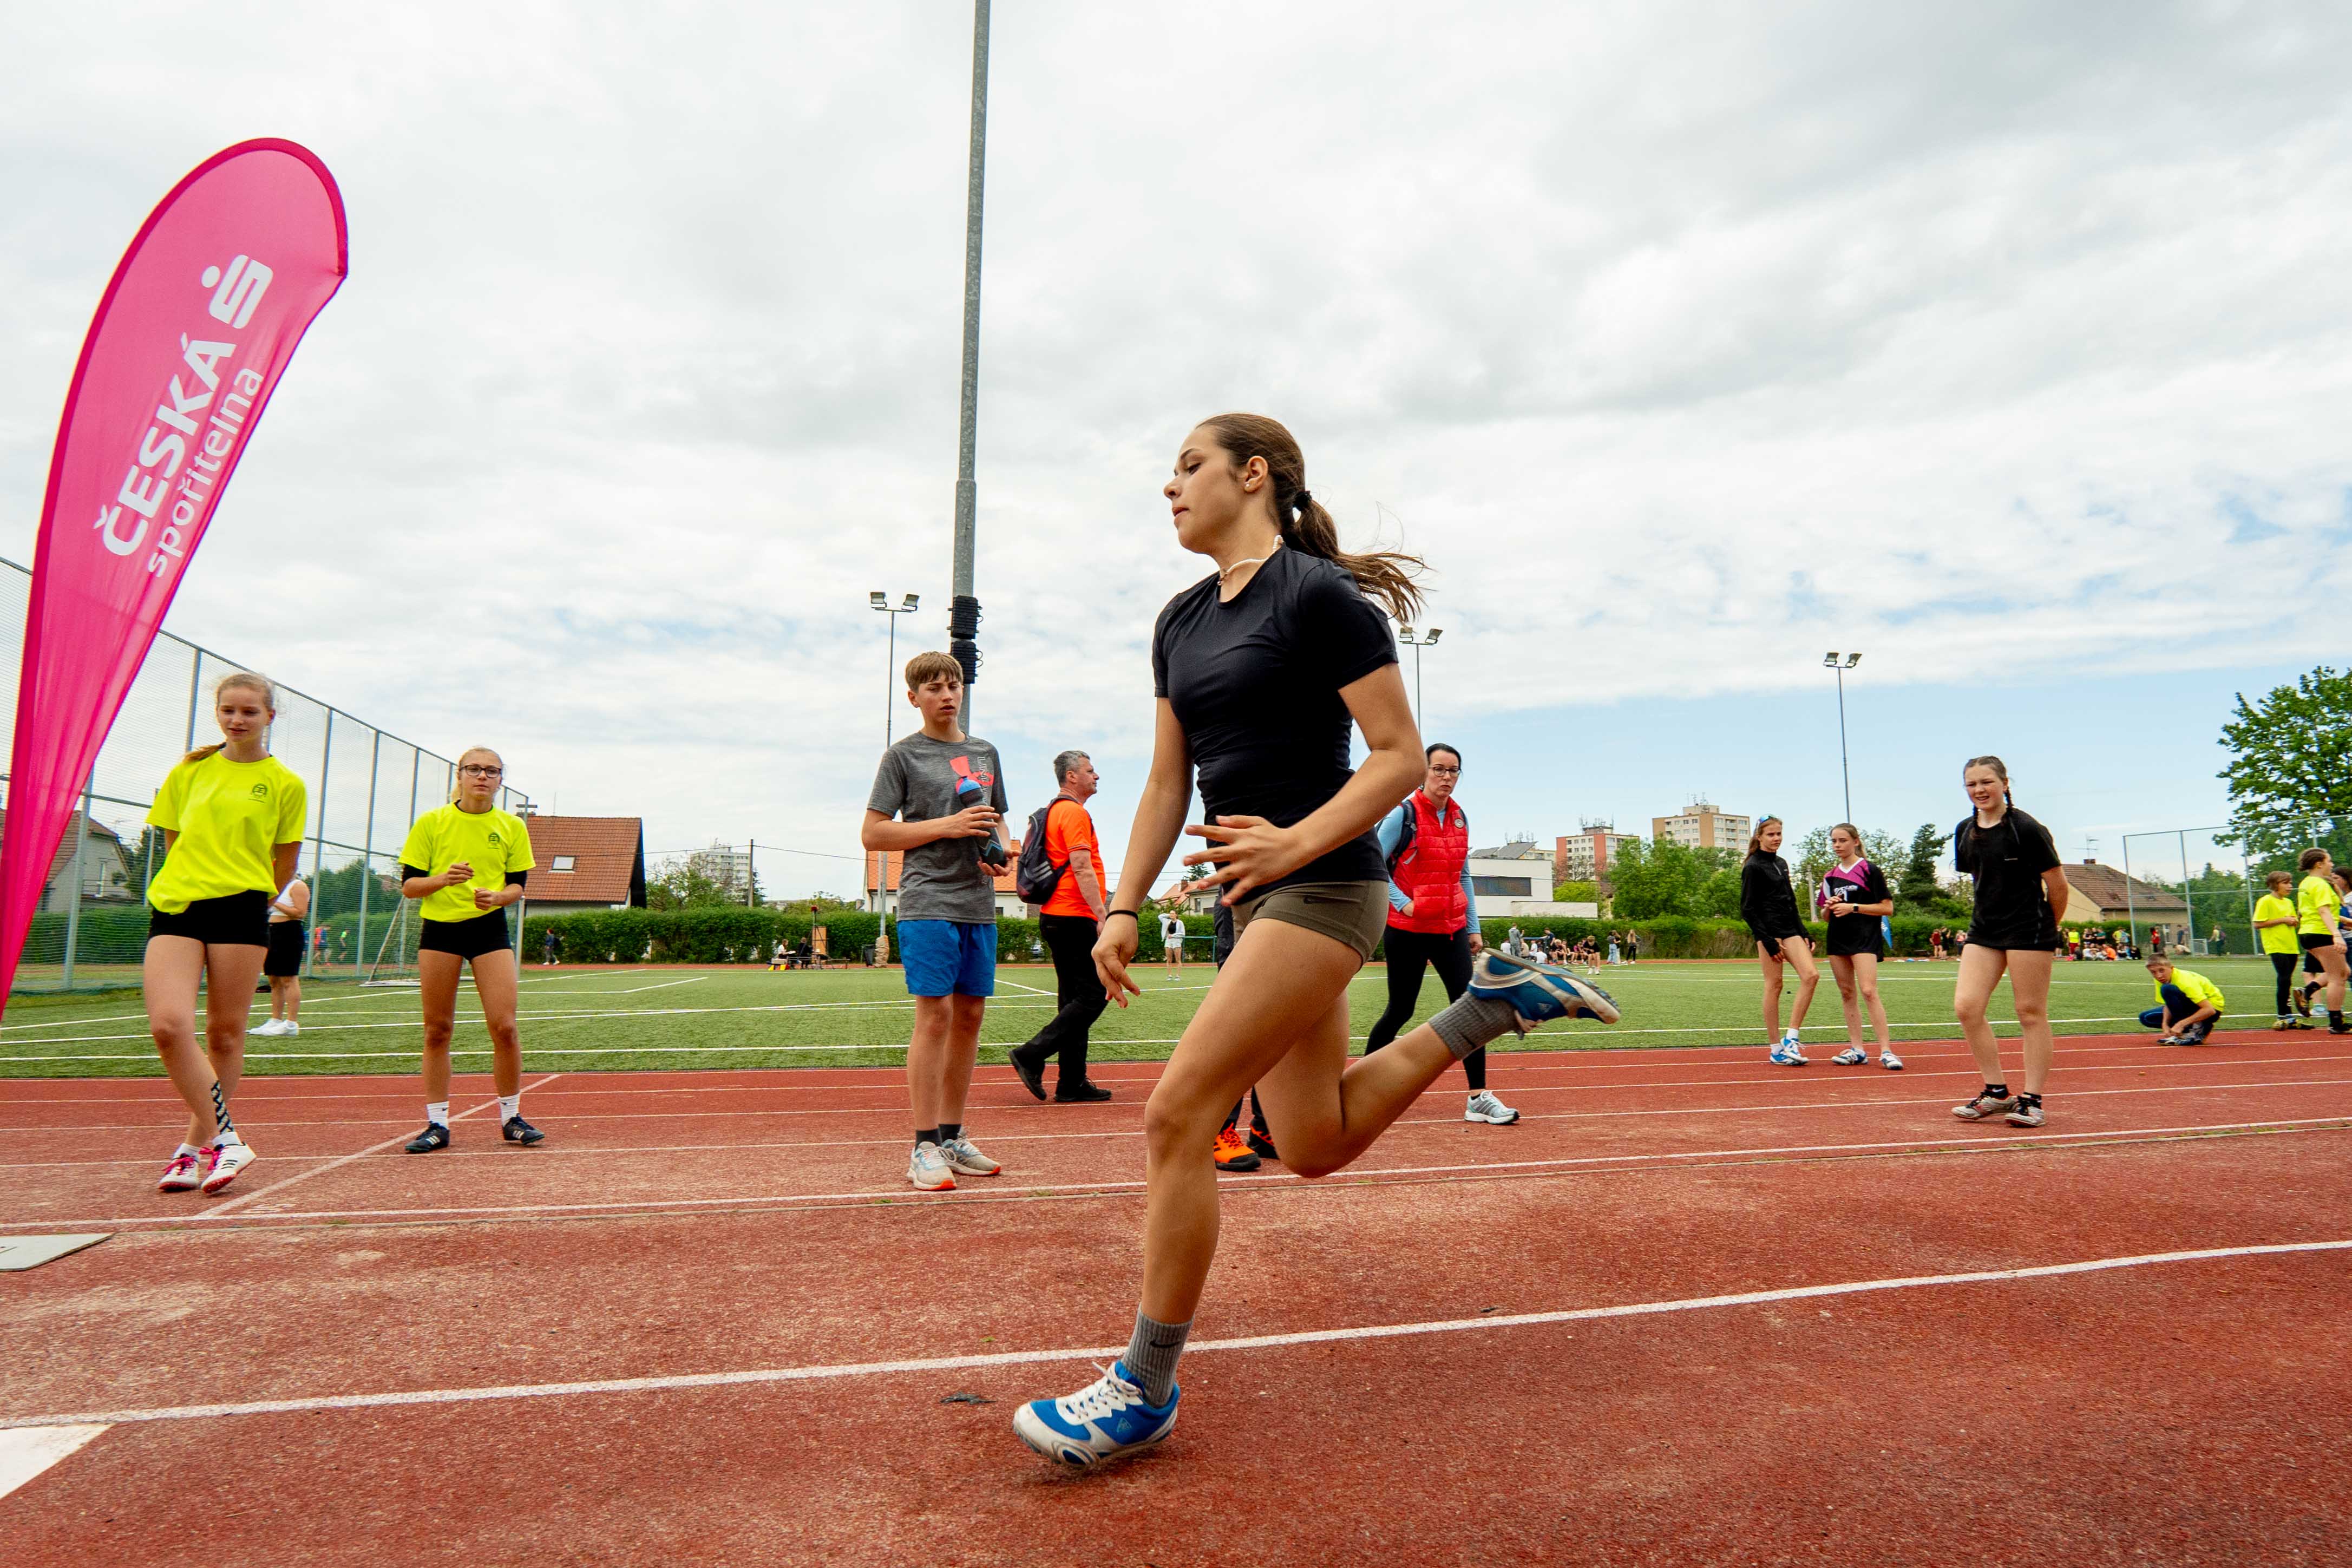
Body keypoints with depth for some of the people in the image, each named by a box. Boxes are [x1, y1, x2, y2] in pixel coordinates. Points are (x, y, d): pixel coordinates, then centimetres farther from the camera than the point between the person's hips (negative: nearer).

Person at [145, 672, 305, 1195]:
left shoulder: (285, 784, 4)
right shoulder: (189, 772, 12)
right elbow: (173, 843, 21)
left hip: (241, 911, -2)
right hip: (174, 908, 2)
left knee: (224, 1034, 3)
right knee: (168, 1024, -15)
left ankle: (195, 1147, 17)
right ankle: (225, 1139, -5)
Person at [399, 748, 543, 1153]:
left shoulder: (513, 826, 5)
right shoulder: (431, 822, 1)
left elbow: (517, 885, 6)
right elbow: (408, 884, 1)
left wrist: (496, 897, -15)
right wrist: (443, 879, -19)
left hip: (490, 927, 0)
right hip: (439, 927, 0)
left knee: (504, 1026, -7)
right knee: (437, 1029, 3)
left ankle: (512, 1118, 8)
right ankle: (437, 1124, 13)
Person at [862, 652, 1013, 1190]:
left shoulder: (985, 753, 17)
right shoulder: (903, 756, 1)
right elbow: (873, 834, -3)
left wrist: (999, 851, 3)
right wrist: (949, 826, -12)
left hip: (979, 904, 6)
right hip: (929, 901, -6)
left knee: (969, 1015, 7)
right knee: (935, 1014, -10)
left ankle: (953, 1137, 17)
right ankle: (925, 1147, -4)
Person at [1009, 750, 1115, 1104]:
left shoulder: (1054, 812, 20)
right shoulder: (1074, 812, -10)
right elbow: (1082, 868, -19)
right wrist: (1102, 916, -22)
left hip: (1055, 916, 10)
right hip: (1075, 919, -10)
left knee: (1075, 1000, 10)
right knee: (1093, 997, -8)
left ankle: (1072, 1084, 11)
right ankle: (1031, 1055, -10)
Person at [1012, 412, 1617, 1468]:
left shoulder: (1319, 595, -9)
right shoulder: (1182, 622, 14)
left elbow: (1402, 757, -11)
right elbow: (1168, 782, 15)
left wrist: (1296, 843, -22)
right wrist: (1123, 908, 8)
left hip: (1323, 889, -9)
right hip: (1257, 901, 9)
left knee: (1177, 1115, -14)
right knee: (1316, 1147, 14)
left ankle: (1144, 1391, 3)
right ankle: (1491, 1000, 26)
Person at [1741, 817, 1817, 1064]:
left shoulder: (1782, 864, 17)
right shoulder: (1753, 867, -7)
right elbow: (1747, 909, -11)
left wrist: (1804, 934, 16)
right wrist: (1769, 942, -15)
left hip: (1789, 929, 7)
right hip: (1768, 932, -7)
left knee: (1811, 975, -9)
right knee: (1774, 985, -5)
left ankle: (1790, 1038, -3)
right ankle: (1776, 1049, 2)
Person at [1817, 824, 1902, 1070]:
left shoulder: (1870, 871, -3)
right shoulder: (1830, 876, 14)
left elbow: (1887, 908, -6)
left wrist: (1853, 907, -14)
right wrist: (1830, 907, -3)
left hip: (1865, 939, -6)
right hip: (1838, 939, 6)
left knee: (1868, 991, -17)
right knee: (1847, 993, 6)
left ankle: (1886, 1050, -15)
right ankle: (1857, 1049, 10)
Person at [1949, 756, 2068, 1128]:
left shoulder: (2026, 829, -11)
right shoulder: (1965, 831, 7)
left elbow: (2057, 885, -5)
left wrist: (2046, 929, 6)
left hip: (2029, 929, -6)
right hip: (1984, 930, 6)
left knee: (2031, 1013, 0)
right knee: (1966, 1006, -4)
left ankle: (2031, 1100, 10)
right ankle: (1996, 1092, 9)